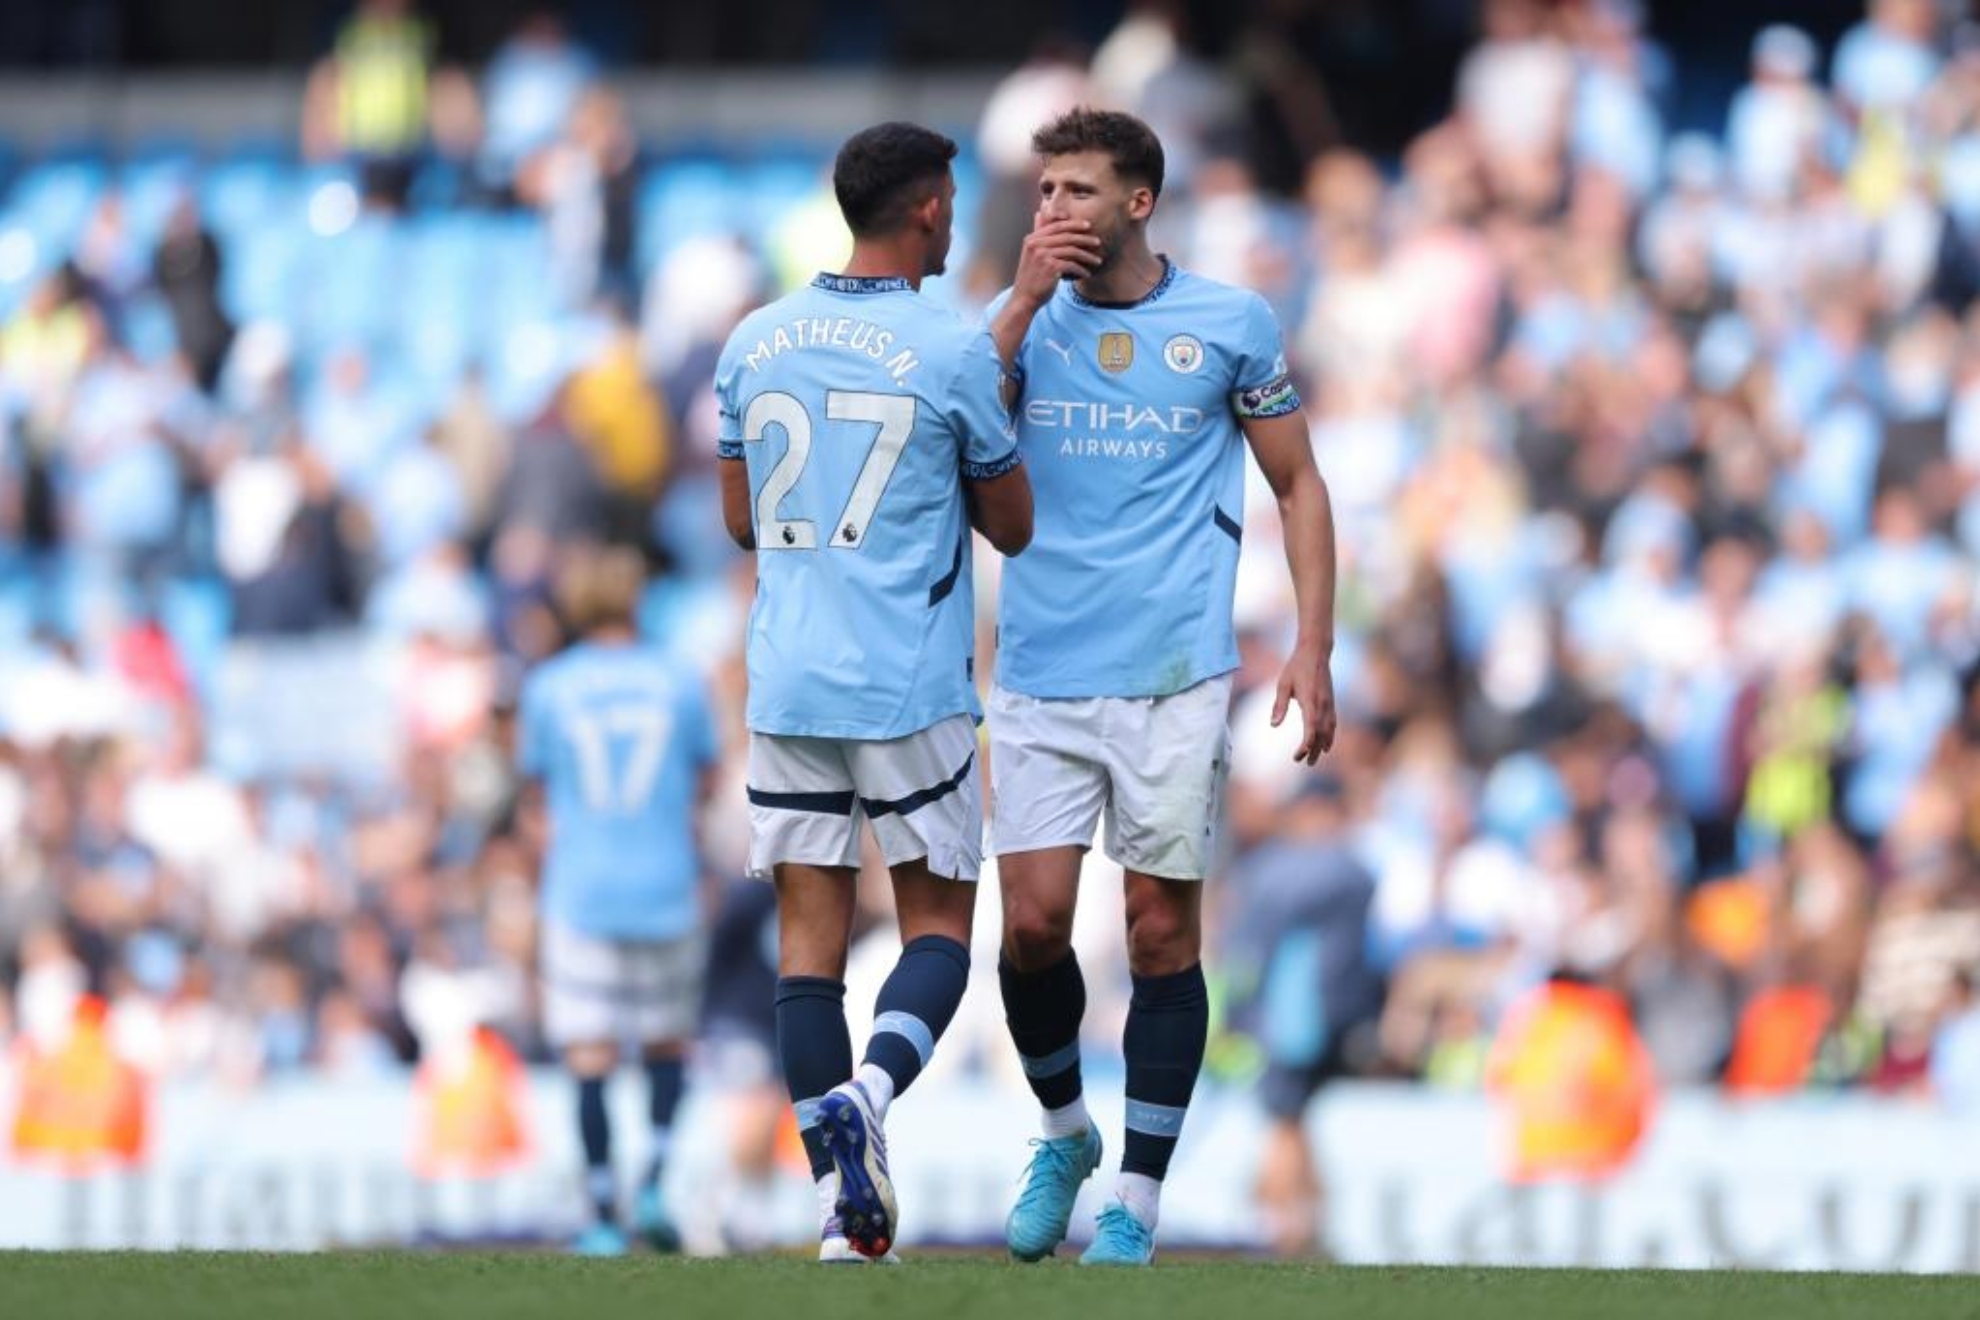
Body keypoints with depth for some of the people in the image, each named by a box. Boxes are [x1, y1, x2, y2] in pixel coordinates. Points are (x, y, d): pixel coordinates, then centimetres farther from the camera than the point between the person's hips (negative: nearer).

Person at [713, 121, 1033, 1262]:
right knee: (939, 923, 8)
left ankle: (844, 1211, -1)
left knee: (811, 931, 5)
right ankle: (870, 1091, -21)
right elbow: (1014, 527, 1)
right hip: (912, 692, -4)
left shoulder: (754, 343, 5)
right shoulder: (954, 354, -9)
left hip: (785, 684, 4)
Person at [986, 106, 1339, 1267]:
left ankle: (1138, 1201, 9)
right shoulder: (1023, 318, 5)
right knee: (1034, 922, -3)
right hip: (1041, 677, 2)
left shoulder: (1232, 325, 1)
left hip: (1176, 677, -2)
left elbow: (1299, 486, 7)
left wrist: (1313, 652, -1)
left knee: (1163, 930, 0)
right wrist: (1026, 300, -19)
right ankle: (1064, 1134, 23)